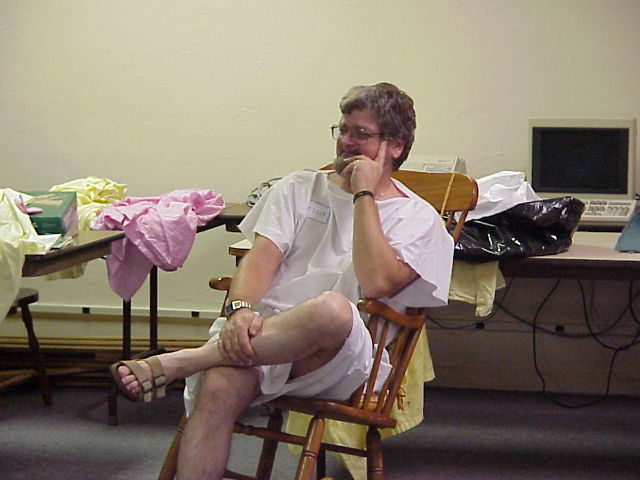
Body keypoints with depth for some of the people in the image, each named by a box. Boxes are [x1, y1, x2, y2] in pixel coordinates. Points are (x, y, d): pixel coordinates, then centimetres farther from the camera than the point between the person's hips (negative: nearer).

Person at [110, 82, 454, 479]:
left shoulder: (418, 218, 10)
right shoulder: (299, 188, 22)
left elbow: (376, 283, -10)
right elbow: (261, 258, 6)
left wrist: (364, 194, -4)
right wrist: (241, 309, -16)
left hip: (345, 358, -2)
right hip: (264, 330, 3)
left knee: (333, 309, -40)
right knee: (219, 387, -34)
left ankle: (175, 363, -32)